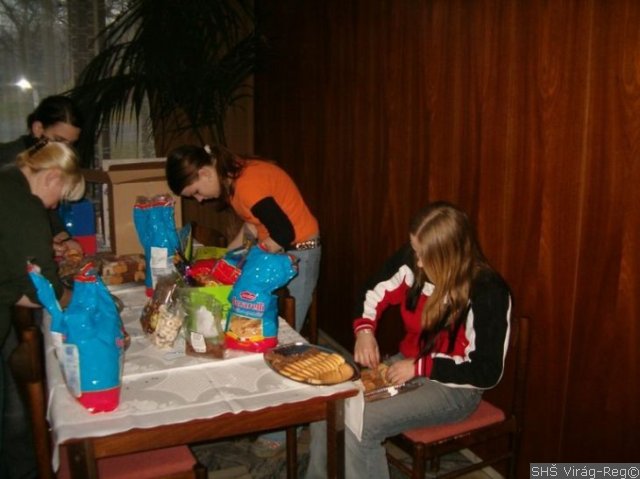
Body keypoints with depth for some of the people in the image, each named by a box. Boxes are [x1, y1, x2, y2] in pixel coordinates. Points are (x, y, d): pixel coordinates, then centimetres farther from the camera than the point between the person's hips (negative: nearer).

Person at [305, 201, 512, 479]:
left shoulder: (487, 293, -24)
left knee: (358, 424, -25)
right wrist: (364, 330, -12)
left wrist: (419, 367, -23)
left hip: (452, 386, -6)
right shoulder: (413, 261, -8)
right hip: (408, 365, 6)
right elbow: (373, 293, 8)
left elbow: (486, 372, -20)